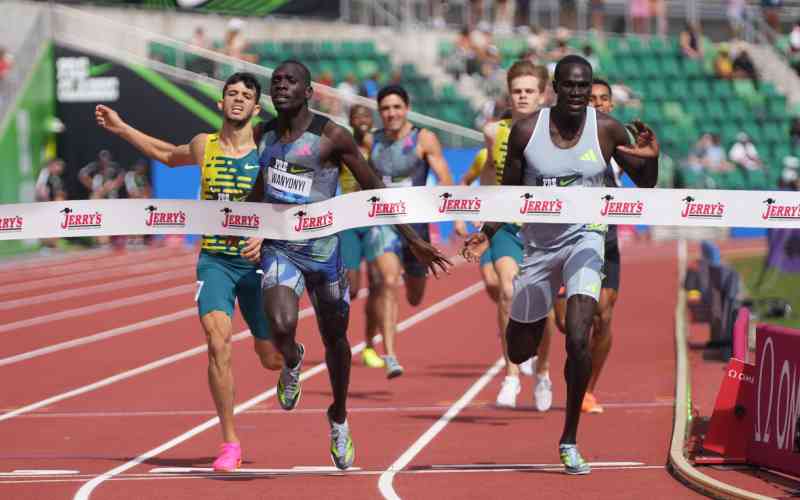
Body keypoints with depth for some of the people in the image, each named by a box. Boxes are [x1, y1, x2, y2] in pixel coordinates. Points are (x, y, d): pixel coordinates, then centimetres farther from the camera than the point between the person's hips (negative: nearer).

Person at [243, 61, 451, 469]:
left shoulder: (332, 137, -11)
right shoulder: (264, 134, 2)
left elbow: (375, 189, -5)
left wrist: (414, 241, -5)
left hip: (323, 249, -2)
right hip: (278, 248, 2)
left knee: (334, 339, 13)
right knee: (281, 327, -23)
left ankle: (339, 417, 39)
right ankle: (292, 361, 15)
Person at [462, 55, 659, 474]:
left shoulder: (606, 130, -9)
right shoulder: (527, 131, -9)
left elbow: (645, 184, 0)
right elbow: (509, 190, 3)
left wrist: (652, 157, -21)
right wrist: (487, 233, -11)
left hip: (583, 239, -2)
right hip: (538, 243, 2)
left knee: (578, 339, -23)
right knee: (519, 353, 12)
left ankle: (569, 441, -8)